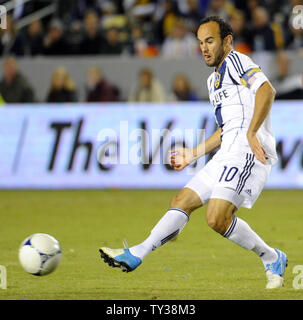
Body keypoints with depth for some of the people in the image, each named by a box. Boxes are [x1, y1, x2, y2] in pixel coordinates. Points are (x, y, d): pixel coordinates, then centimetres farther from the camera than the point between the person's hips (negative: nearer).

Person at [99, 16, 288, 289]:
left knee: (218, 218, -20)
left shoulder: (236, 61, -2)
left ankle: (272, 259, -4)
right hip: (228, 155, 10)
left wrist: (251, 133, -30)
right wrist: (194, 154, 31)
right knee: (182, 202, 6)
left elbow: (266, 89, -20)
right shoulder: (214, 80, 27)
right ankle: (136, 255, 7)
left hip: (248, 153, -10)